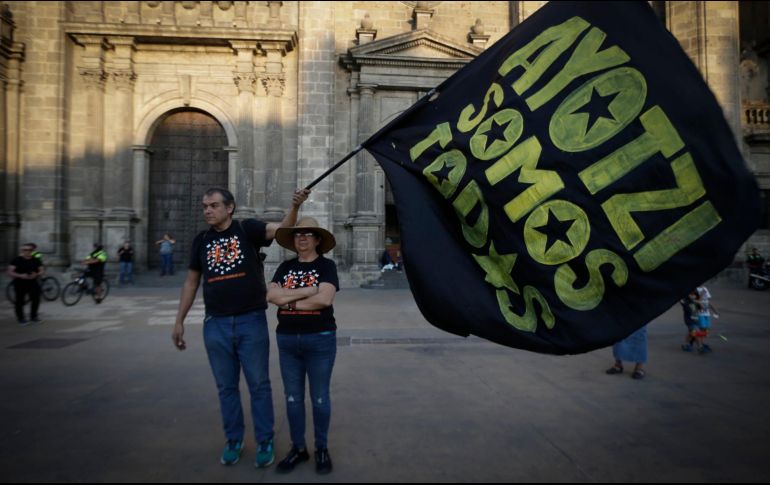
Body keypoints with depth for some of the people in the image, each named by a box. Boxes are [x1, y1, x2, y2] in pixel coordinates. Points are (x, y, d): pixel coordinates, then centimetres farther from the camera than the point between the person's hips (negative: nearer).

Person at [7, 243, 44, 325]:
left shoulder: (36, 260, 6)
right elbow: (9, 272, -9)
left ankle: (33, 317, 19)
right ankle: (20, 318, 15)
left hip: (33, 283, 3)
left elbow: (42, 270, 9)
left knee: (36, 299, 2)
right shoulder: (16, 260, -5)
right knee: (20, 301, 2)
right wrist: (20, 275, -24)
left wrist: (36, 274, -13)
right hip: (20, 284, -3)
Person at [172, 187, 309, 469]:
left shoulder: (248, 229, -3)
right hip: (216, 324, 3)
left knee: (259, 385, 7)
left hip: (251, 321, -3)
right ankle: (233, 440, 30)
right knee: (226, 387, 14)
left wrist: (295, 206, -39)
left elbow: (282, 228, -19)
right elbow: (191, 283, 13)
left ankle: (265, 442, 21)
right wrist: (179, 321, 12)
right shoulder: (201, 241, 8)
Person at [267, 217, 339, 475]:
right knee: (292, 397, 12)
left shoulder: (326, 266, -5)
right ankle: (298, 448, 27)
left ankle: (322, 449, 24)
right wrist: (307, 291, -14)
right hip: (287, 340, 4)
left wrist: (289, 301, -10)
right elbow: (271, 295, -6)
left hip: (320, 339, -4)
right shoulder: (285, 267, 8)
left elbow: (325, 299, -19)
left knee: (320, 397, 8)